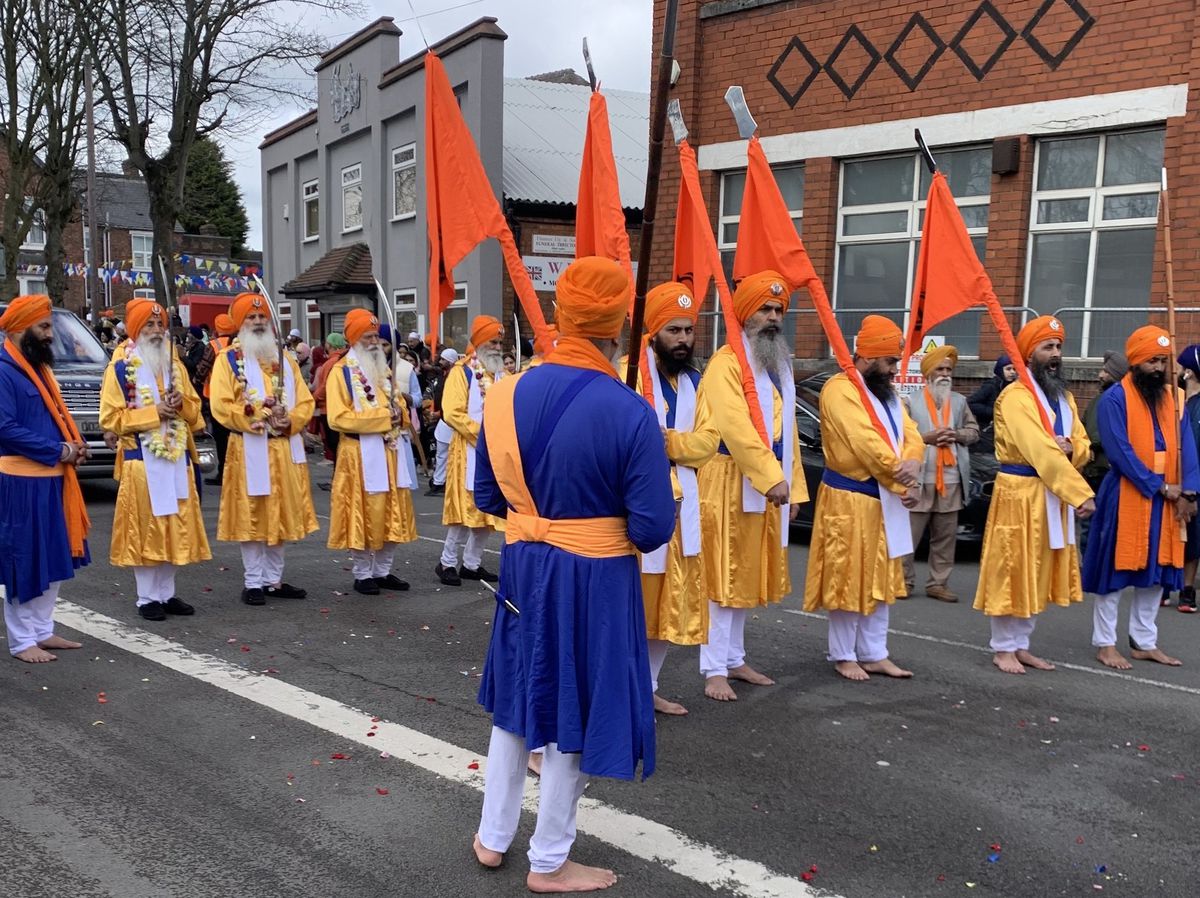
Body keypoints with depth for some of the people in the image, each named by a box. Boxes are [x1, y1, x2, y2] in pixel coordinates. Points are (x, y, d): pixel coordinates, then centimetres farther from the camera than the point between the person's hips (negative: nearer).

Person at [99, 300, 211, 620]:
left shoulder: (175, 365, 12)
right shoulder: (119, 369, -3)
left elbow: (195, 410, 16)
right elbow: (111, 418, -8)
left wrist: (182, 404, -7)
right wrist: (153, 412, -16)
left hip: (177, 458, 5)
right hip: (142, 460, -5)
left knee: (175, 527, 8)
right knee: (145, 528, -2)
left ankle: (167, 594, 19)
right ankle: (147, 598, 7)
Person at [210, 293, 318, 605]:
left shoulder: (285, 360, 14)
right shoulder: (228, 359, -1)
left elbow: (305, 402, 8)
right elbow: (222, 406, -10)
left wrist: (289, 421, -12)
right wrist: (260, 416, -18)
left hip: (286, 449, 5)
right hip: (249, 451, -5)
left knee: (282, 516, 10)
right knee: (251, 518, 0)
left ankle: (274, 580, 20)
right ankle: (253, 583, 9)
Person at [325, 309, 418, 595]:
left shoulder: (385, 370, 16)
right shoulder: (341, 372, -6)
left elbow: (400, 408, 23)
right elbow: (338, 418, -16)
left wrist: (400, 413, -3)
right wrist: (382, 417, -18)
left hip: (391, 452, 7)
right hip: (361, 455, -7)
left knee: (392, 513, 9)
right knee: (363, 515, -2)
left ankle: (383, 571, 19)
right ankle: (363, 575, 9)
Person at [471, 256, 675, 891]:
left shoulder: (507, 395, -6)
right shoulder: (629, 412, -20)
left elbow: (486, 496, 4)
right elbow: (652, 529, -18)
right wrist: (607, 518, 2)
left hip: (524, 568, 5)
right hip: (594, 581, -5)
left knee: (518, 698, 23)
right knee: (577, 715, 11)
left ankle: (492, 838, 36)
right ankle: (548, 864, 25)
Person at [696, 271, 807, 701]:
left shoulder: (780, 367, 17)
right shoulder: (726, 364, -12)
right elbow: (735, 429, -22)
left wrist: (794, 486, 13)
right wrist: (772, 478, -25)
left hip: (768, 486, 8)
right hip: (730, 485, -8)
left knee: (746, 576, 15)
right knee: (723, 577, -4)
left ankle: (734, 660, 25)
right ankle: (714, 670, 2)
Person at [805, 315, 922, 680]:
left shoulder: (888, 393, 14)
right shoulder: (840, 389, -15)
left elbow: (911, 436, 5)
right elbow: (867, 443, -22)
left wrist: (911, 465, -18)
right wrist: (904, 482, -17)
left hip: (885, 500, 9)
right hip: (849, 500, -9)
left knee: (880, 580, 13)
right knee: (847, 579, 0)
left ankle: (874, 654, 23)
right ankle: (843, 656, 11)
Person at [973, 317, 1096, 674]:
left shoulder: (1063, 396, 15)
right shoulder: (1015, 396, -14)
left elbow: (1083, 446, 15)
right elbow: (1041, 451, -23)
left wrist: (1070, 447, -10)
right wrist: (1081, 493, -26)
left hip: (1055, 494, 8)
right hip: (1021, 492, -8)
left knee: (1038, 573, 12)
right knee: (1011, 570, -2)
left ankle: (1021, 645, 22)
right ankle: (1003, 648, 9)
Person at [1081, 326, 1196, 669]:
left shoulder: (1172, 397, 10)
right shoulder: (1114, 399, -9)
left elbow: (1186, 446, 5)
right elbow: (1121, 452, -15)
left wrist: (1187, 492, -6)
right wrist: (1160, 487, -15)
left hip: (1166, 500, 6)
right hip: (1126, 496, -6)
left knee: (1157, 571, 11)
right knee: (1116, 568, 0)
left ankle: (1145, 643, 22)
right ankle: (1105, 644, 9)